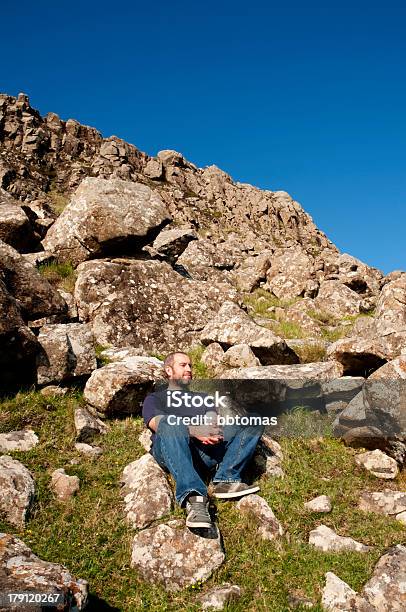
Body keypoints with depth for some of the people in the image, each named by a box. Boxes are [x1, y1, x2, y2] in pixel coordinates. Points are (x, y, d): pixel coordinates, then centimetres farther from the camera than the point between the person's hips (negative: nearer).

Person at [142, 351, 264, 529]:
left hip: (207, 449, 3)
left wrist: (211, 434, -13)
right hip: (172, 451, -3)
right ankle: (194, 499, -50)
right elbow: (158, 424, 3)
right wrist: (194, 431, -16)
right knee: (170, 424, -36)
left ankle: (226, 480, -29)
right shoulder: (154, 398, 25)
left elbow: (213, 420, 14)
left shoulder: (203, 397, 35)